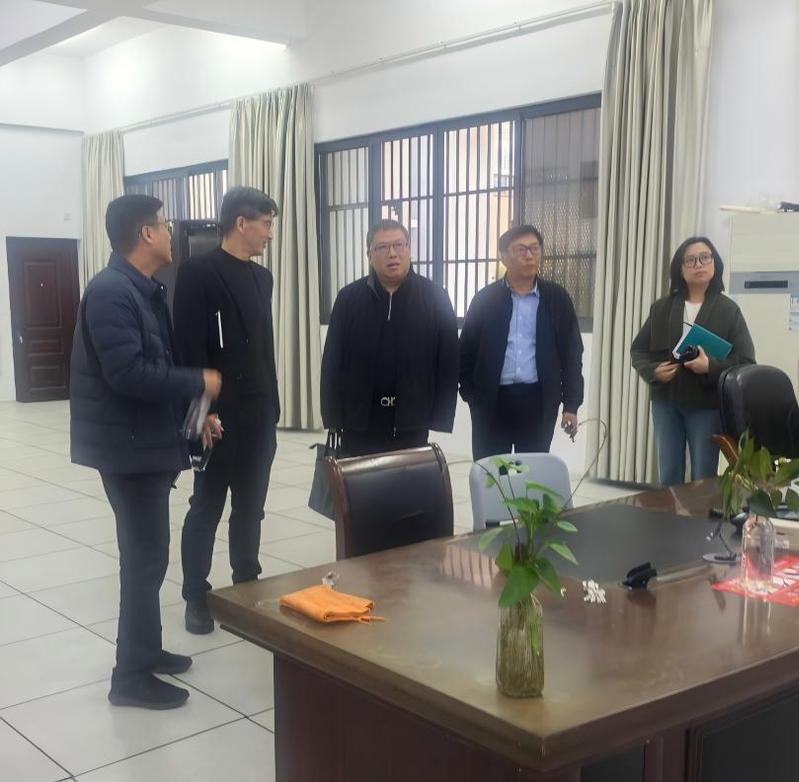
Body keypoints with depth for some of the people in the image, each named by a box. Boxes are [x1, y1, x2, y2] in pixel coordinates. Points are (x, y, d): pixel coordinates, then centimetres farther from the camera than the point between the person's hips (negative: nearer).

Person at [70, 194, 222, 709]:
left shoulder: (146, 291, 12)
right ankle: (132, 676, 8)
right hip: (128, 445, -10)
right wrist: (199, 383, -17)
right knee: (146, 557, -3)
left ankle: (146, 650, 32)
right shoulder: (111, 292, -19)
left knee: (147, 552, 18)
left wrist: (194, 408, 8)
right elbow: (128, 374, -27)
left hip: (149, 440, 10)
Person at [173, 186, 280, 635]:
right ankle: (197, 597, 18)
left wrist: (273, 405, 13)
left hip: (259, 416, 6)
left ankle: (247, 587, 26)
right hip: (220, 416, -6)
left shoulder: (262, 277, 13)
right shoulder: (198, 273, -9)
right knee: (207, 509, 5)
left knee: (251, 509, 13)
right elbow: (189, 349, -14)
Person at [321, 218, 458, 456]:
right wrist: (333, 418, -3)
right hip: (359, 420, 1)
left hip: (411, 422, -1)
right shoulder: (349, 298, 3)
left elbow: (448, 361, -1)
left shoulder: (434, 297, 0)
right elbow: (332, 361, 2)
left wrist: (441, 419, -6)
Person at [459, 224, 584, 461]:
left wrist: (571, 404, 1)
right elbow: (466, 351, 6)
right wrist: (471, 396, -1)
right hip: (491, 402, 0)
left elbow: (572, 353, 5)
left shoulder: (557, 298, 4)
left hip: (538, 401, 0)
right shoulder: (485, 299, 3)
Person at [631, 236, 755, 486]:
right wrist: (652, 371, -11)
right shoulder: (662, 307, 5)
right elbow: (638, 350, 9)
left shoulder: (728, 310, -2)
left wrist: (711, 367, -23)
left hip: (707, 406, -2)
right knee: (669, 478, 12)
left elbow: (746, 362, -6)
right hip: (666, 403, 3)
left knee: (703, 481, 5)